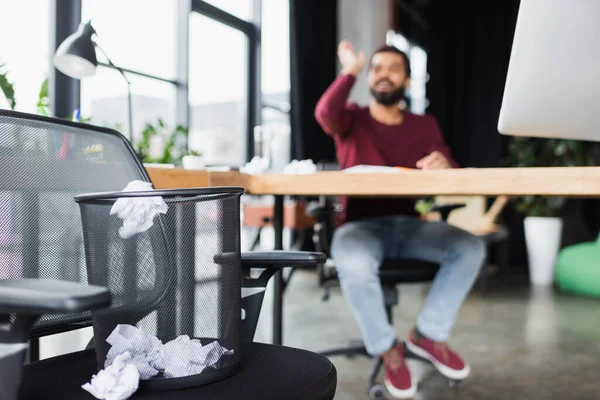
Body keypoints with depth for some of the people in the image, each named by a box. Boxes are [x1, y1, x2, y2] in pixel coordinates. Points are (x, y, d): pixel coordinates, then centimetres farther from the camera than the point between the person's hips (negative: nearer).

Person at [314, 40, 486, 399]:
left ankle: (429, 334, -5)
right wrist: (350, 72, -11)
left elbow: (453, 175, 1)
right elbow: (326, 114, -20)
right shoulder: (351, 119, 5)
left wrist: (444, 166, -22)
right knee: (354, 261, -37)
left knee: (471, 247, -22)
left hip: (409, 225, 3)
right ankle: (387, 349, -11)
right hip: (360, 225, -3)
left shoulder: (425, 126, 13)